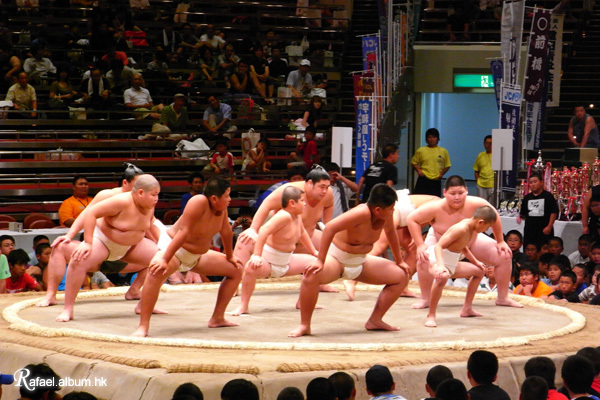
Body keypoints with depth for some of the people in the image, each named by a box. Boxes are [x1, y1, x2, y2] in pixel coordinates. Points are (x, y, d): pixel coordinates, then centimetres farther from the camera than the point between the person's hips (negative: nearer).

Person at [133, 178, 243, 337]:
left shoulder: (222, 207, -9)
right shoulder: (199, 202, -30)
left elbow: (226, 231, 8)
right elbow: (183, 231, -34)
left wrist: (230, 256, 20)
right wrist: (164, 259, -37)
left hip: (198, 255, 9)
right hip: (173, 247, -8)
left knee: (236, 271, 8)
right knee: (157, 272, -39)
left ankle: (217, 318, 15)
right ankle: (143, 326, -38)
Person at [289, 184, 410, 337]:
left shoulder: (386, 215, -9)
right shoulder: (363, 213, -31)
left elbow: (390, 231, 15)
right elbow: (330, 227, -38)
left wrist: (399, 261, 23)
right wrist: (320, 261, -40)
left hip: (360, 262, 8)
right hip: (336, 257, -8)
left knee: (402, 277, 3)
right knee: (311, 276, -39)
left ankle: (375, 321, 12)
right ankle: (304, 325, -23)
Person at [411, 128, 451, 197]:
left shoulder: (443, 151, 5)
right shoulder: (420, 151, 4)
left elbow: (447, 165, 12)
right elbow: (414, 162, 12)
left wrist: (442, 173, -3)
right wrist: (418, 170, -6)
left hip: (436, 181, 1)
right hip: (423, 180, -1)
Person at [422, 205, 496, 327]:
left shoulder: (472, 230, 4)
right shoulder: (461, 229, -25)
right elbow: (438, 246, -30)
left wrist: (475, 261, 22)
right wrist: (441, 266, -42)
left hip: (453, 264, 10)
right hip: (437, 261, -10)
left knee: (479, 271, 23)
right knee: (442, 277, -43)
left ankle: (467, 309, 31)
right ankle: (431, 316, -34)